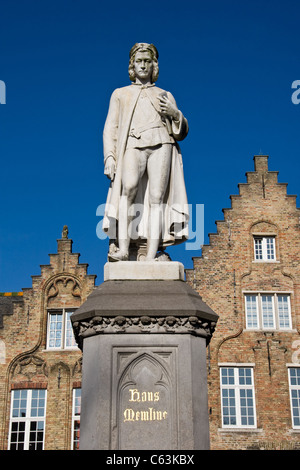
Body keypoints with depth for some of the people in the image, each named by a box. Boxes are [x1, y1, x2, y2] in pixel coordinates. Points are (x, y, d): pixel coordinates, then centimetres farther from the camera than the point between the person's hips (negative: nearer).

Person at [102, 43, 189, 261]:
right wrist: (109, 157, -1)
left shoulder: (165, 95, 28)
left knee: (157, 197, -18)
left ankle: (151, 256, -25)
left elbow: (182, 132, 22)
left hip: (161, 145, 1)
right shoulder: (120, 94, 27)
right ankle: (123, 247, -37)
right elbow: (110, 128, 16)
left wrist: (175, 114, 0)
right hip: (133, 146, -1)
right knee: (129, 186, -31)